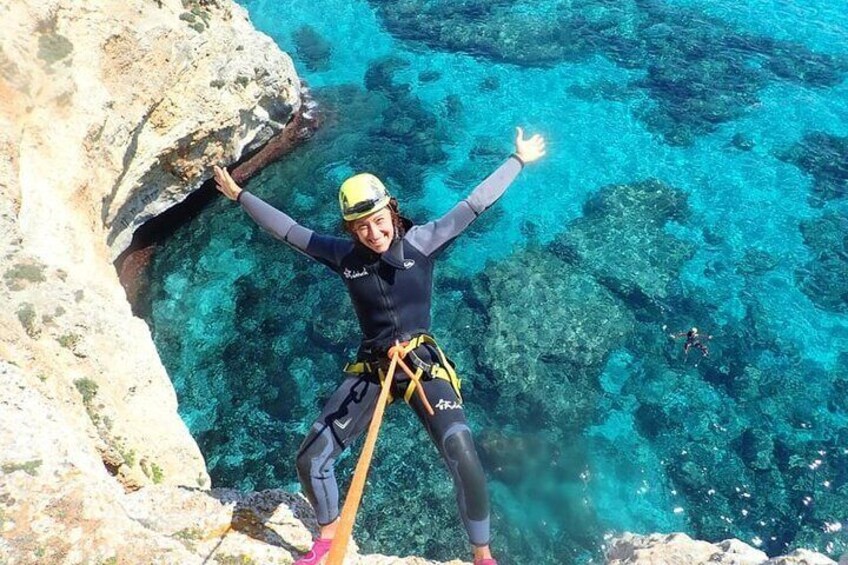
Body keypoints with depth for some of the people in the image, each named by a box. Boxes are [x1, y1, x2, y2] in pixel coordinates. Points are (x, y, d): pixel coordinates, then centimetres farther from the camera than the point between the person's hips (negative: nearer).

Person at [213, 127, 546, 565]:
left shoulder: (422, 242, -8)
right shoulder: (345, 255, -1)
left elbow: (475, 204, -6)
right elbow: (287, 229, 9)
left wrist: (519, 160, -2)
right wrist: (239, 196, 17)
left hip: (424, 365, -3)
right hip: (369, 370, 4)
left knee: (464, 462, -18)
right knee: (309, 462, 4)